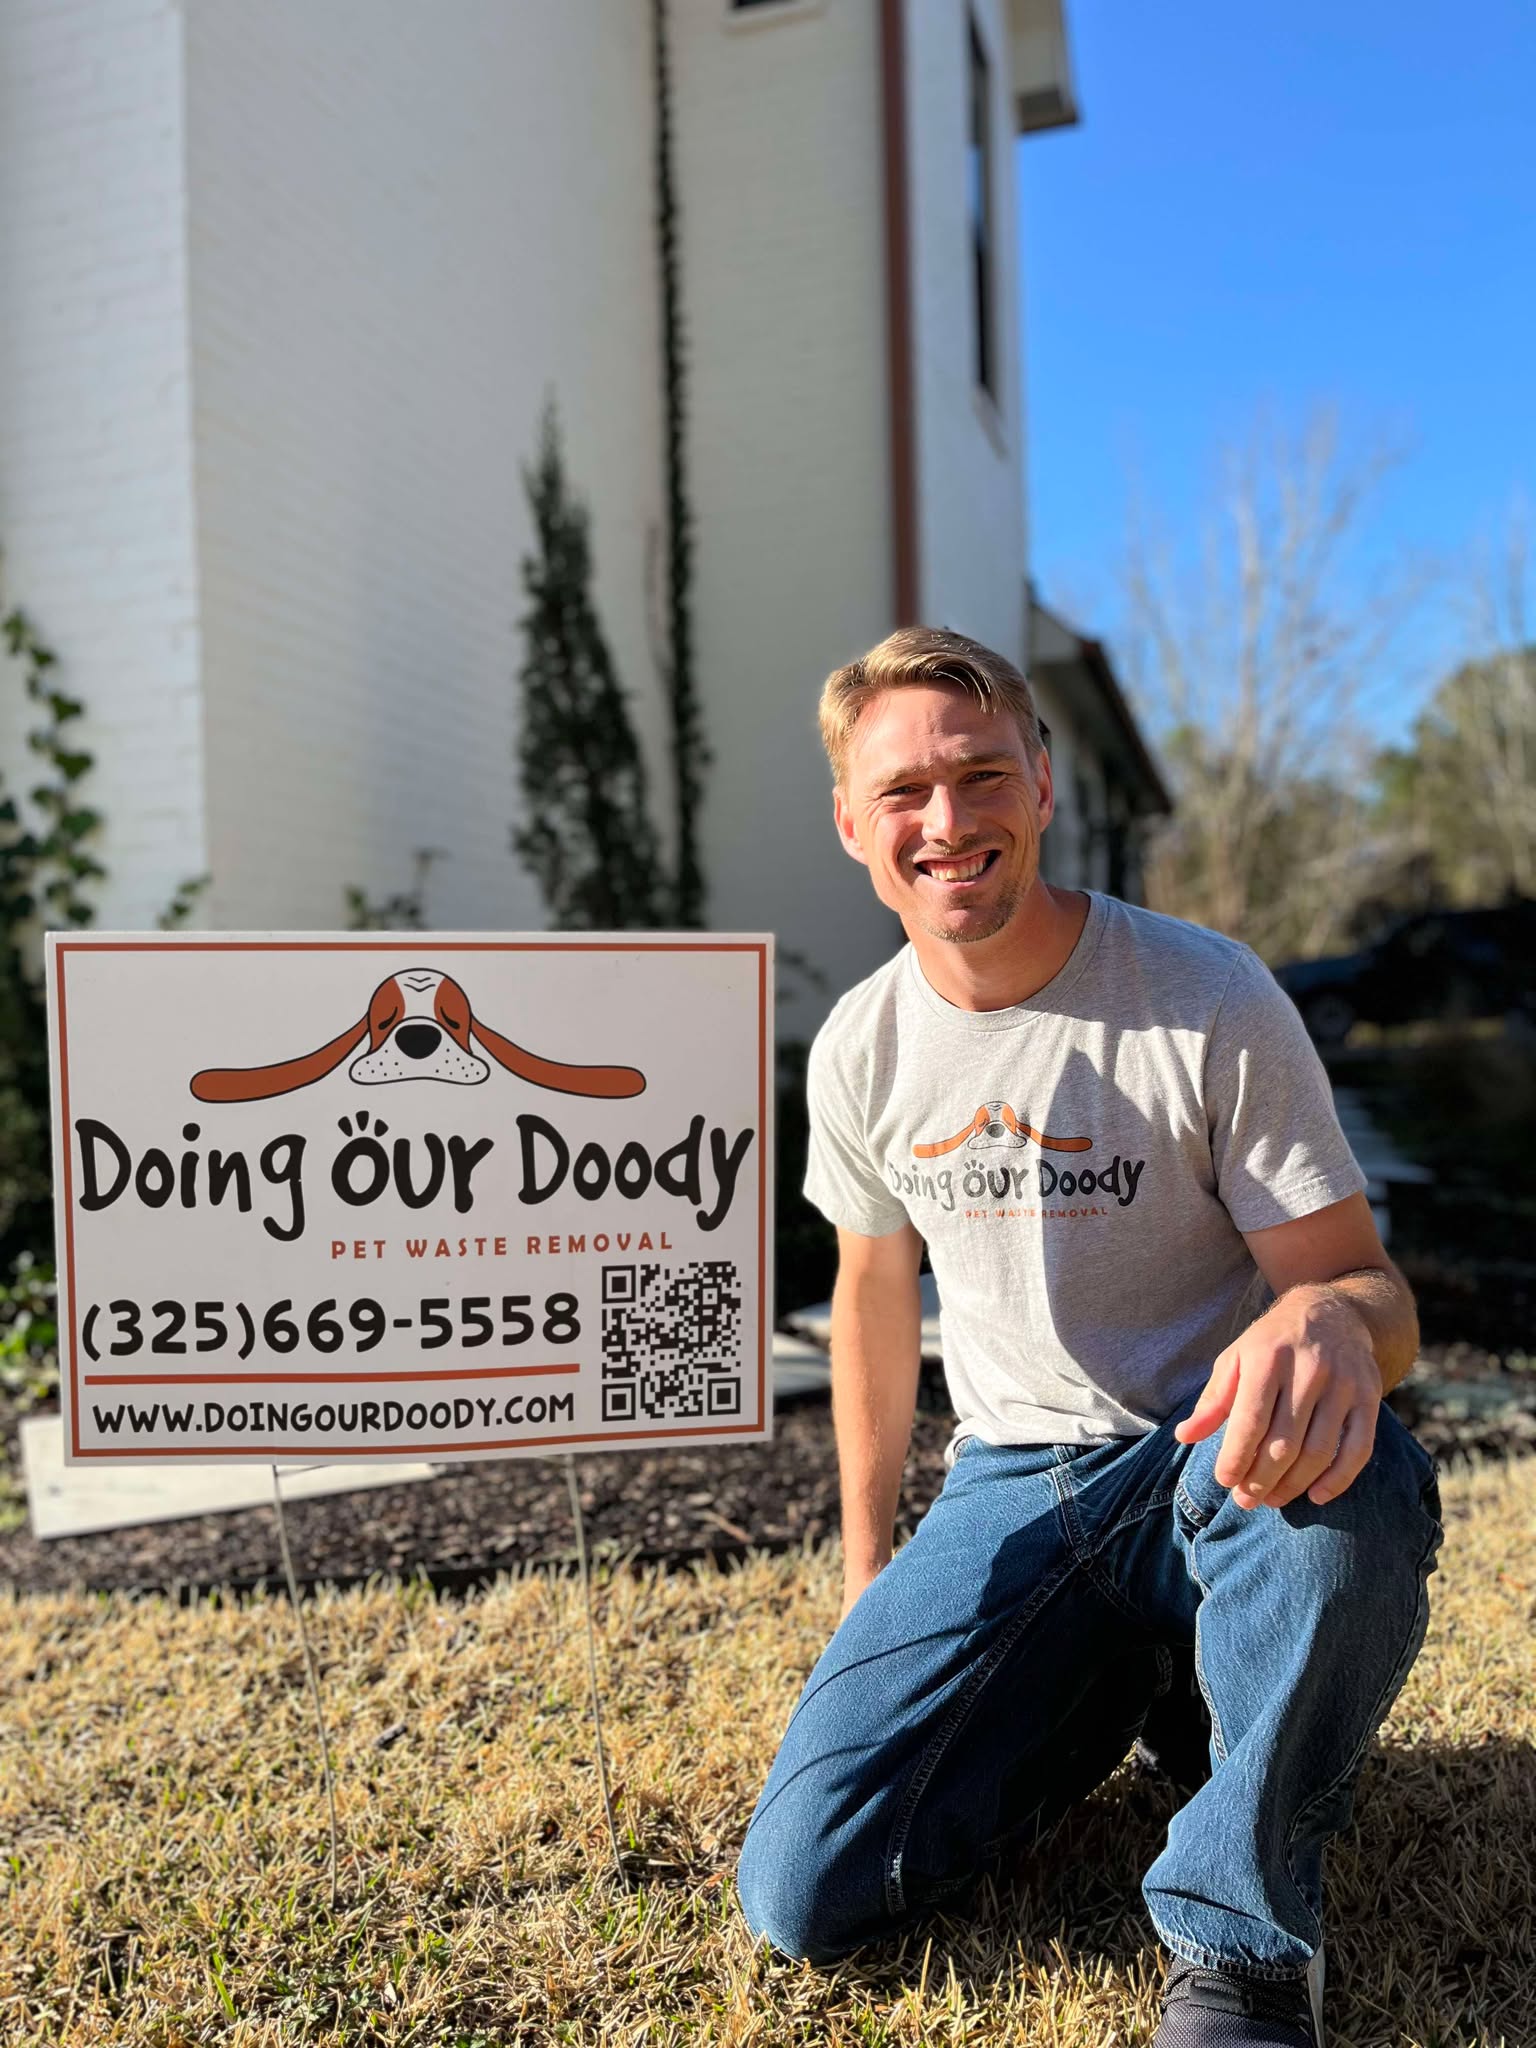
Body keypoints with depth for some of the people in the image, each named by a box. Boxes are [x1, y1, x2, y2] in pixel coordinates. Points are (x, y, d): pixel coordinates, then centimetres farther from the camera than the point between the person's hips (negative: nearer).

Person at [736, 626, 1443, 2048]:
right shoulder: (861, 1051, -1)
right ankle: (1121, 1682, 15)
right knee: (804, 1897, -10)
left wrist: (1331, 1320, -40)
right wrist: (868, 1567, 15)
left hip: (1209, 1463, -3)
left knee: (1336, 1466, -41)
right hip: (1015, 1490, 4)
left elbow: (1376, 1293, -13)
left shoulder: (1210, 1002, -15)